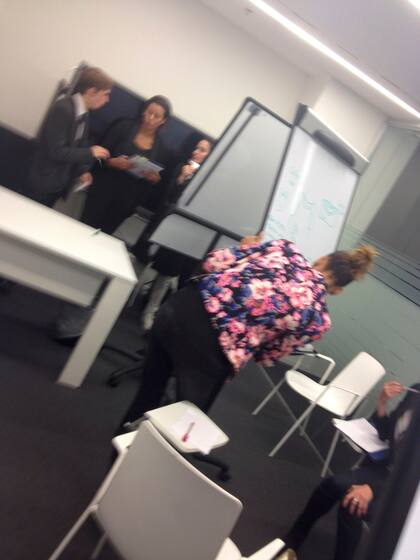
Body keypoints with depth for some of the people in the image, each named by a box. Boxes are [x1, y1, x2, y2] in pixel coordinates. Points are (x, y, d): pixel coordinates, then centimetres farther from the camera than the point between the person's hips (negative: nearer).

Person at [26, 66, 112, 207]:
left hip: (61, 182, 8)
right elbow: (56, 151, -25)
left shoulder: (84, 113, 5)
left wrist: (82, 170, -4)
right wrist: (90, 152, -19)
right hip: (43, 181, -8)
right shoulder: (63, 109, -21)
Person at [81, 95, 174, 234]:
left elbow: (164, 183, 7)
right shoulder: (124, 126, 3)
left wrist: (155, 178, -14)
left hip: (127, 202, 0)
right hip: (103, 190, 0)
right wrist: (112, 162, -19)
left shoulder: (163, 149, 5)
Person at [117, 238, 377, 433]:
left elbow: (214, 263, 8)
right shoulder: (318, 317, 7)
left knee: (149, 390, 32)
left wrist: (248, 248, 27)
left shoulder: (286, 248, 10)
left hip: (181, 308, 4)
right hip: (209, 352, -3)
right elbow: (268, 354, 18)